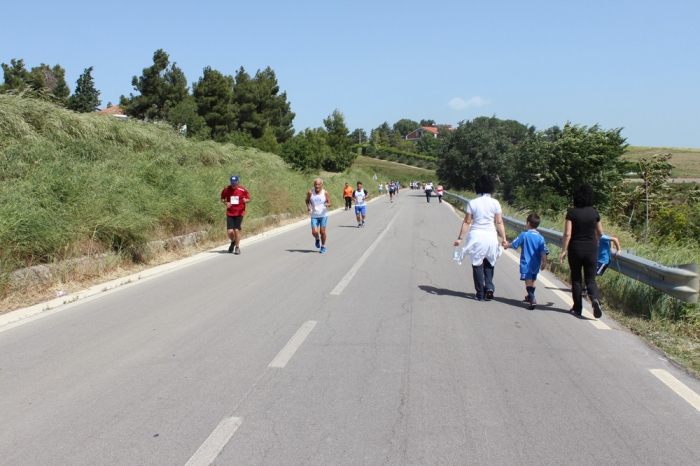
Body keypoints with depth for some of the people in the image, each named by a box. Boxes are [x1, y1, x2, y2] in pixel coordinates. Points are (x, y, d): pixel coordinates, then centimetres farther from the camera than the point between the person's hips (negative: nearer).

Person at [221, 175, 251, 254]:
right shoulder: (226, 189, -1)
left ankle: (237, 247, 9)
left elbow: (249, 199, 4)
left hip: (239, 213, -1)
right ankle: (233, 242, 28)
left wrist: (246, 200, -19)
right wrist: (225, 203, -9)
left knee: (237, 230, -8)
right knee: (229, 231, -6)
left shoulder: (242, 190, -5)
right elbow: (222, 198, 12)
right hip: (230, 213, 1)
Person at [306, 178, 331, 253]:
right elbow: (307, 201, 10)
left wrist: (327, 204, -25)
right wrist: (308, 206, -10)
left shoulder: (325, 193, -6)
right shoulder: (310, 192, -5)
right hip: (314, 216, 1)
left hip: (323, 215, -1)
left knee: (322, 231, -1)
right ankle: (317, 239, 27)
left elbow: (329, 203, -1)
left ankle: (323, 246, 20)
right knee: (314, 232, -9)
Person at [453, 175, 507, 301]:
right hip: (491, 236, 1)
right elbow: (499, 223, -1)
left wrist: (460, 238, 3)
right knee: (489, 263, 19)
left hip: (476, 236, -1)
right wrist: (504, 239, 6)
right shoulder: (495, 203, -2)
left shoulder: (472, 203, -5)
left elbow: (467, 222, -3)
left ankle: (480, 293, 11)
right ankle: (489, 287, 3)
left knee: (477, 264, 8)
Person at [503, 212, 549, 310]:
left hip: (526, 263, -5)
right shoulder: (540, 238, -1)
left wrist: (506, 245, 18)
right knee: (533, 280, 23)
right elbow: (543, 252, -6)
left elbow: (514, 244, 0)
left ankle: (532, 300, -28)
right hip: (536, 264, 5)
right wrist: (544, 262, 0)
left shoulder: (524, 235, -9)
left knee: (528, 280, -11)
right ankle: (530, 296, 44)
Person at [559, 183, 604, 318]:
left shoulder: (572, 212, -10)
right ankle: (595, 299, -18)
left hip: (575, 249, -2)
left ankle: (577, 308, 16)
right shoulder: (594, 212, -1)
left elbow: (567, 234, -15)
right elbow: (600, 233, 9)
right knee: (590, 278, 9)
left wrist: (564, 250, -9)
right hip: (591, 250, 2)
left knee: (576, 279, 12)